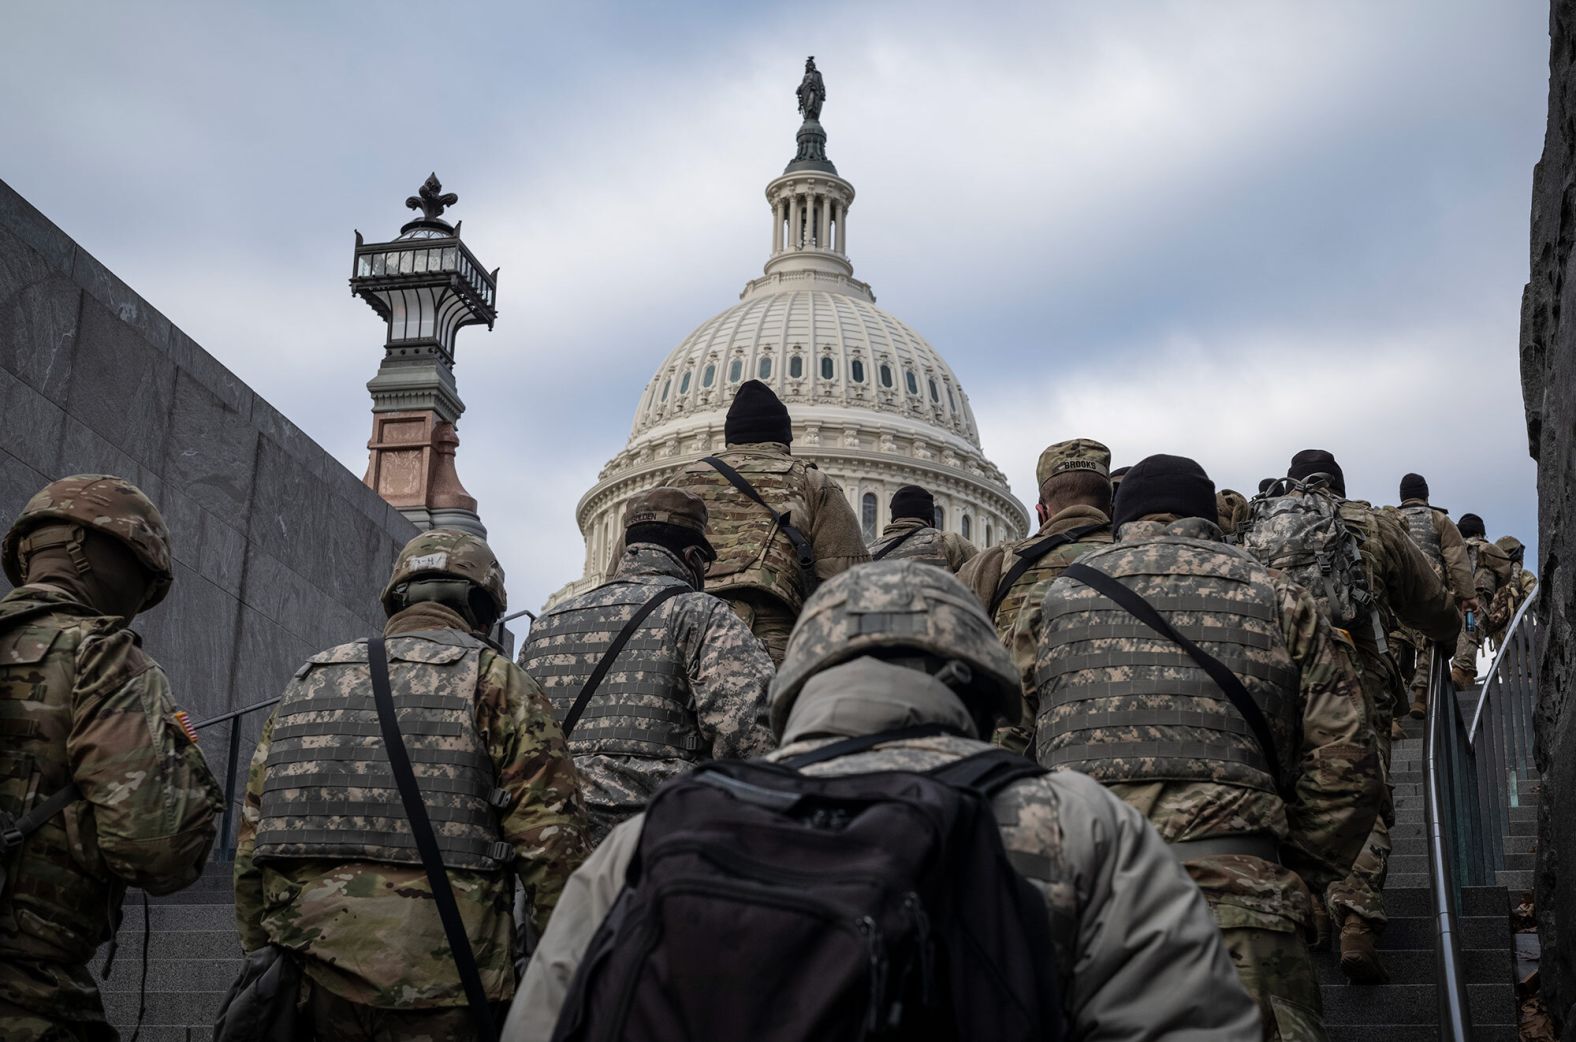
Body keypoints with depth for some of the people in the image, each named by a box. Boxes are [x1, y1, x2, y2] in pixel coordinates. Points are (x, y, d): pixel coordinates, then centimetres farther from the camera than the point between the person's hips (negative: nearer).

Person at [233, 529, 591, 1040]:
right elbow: (551, 840, -7)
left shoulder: (306, 683, 18)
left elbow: (251, 844, 18)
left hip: (314, 981, 5)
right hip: (437, 987, -4)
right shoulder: (492, 678, 2)